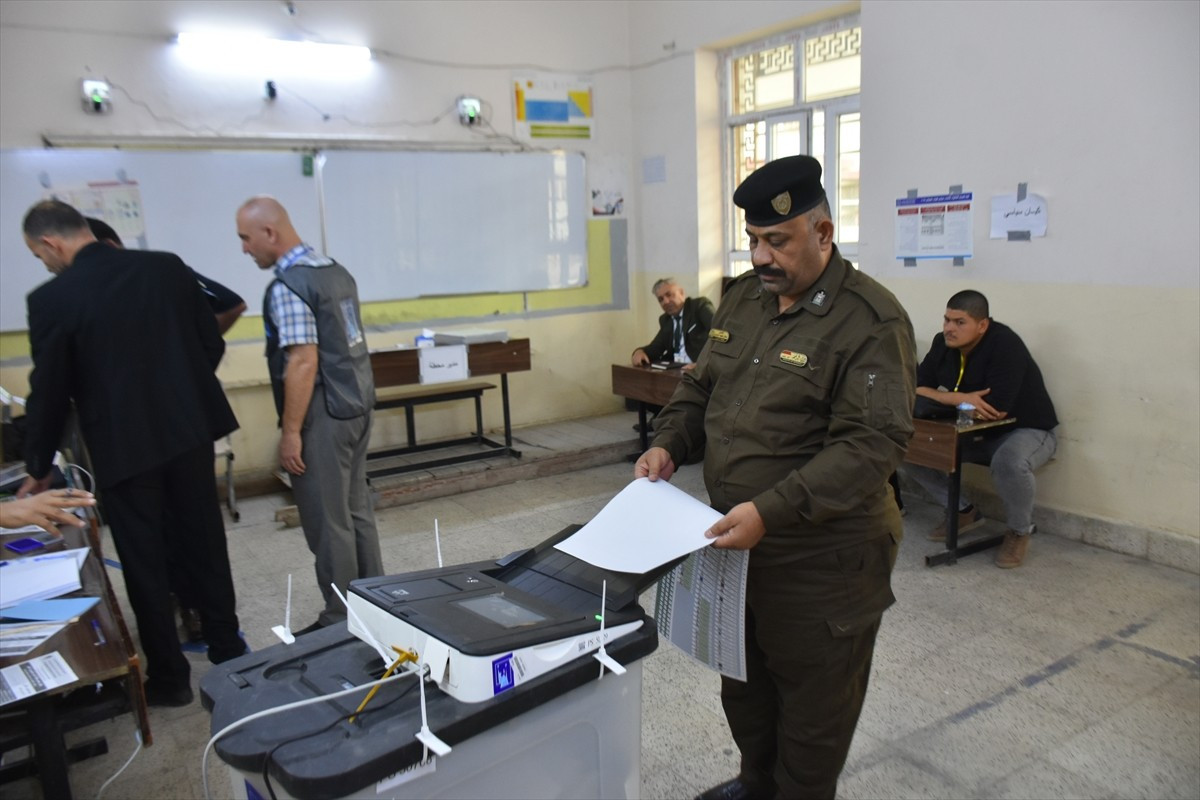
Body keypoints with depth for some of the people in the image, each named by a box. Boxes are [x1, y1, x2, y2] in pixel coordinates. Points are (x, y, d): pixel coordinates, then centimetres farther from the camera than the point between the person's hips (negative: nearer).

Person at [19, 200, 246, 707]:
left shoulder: (52, 299, -11)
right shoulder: (167, 267, -1)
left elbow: (49, 392, -5)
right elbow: (212, 344, 4)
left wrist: (38, 469, 9)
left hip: (123, 448, -4)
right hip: (190, 432, 5)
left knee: (144, 564, 10)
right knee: (205, 548, 17)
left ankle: (169, 677, 22)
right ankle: (228, 654, 31)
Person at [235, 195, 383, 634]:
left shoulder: (287, 287, -16)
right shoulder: (337, 270, 11)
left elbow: (303, 362, -21)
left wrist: (291, 431, -16)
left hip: (324, 415, -9)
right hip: (357, 405, 9)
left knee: (327, 522, 2)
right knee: (357, 511, 16)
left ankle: (341, 621, 13)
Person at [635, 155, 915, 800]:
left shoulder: (869, 321, -18)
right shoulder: (743, 297, 5)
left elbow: (870, 444, -24)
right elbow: (701, 385, 14)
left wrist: (771, 511, -31)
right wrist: (669, 443, -5)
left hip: (820, 560, -7)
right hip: (736, 541, 8)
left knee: (812, 704, 13)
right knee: (742, 683, 26)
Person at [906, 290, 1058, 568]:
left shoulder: (1005, 345, -26)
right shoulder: (943, 343, -6)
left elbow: (996, 409, -35)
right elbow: (916, 389, -10)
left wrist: (951, 399, -21)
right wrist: (963, 399, -26)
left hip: (1027, 431, -7)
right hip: (975, 433, 7)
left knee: (1009, 462, -40)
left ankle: (1020, 530, -7)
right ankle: (963, 511, 12)